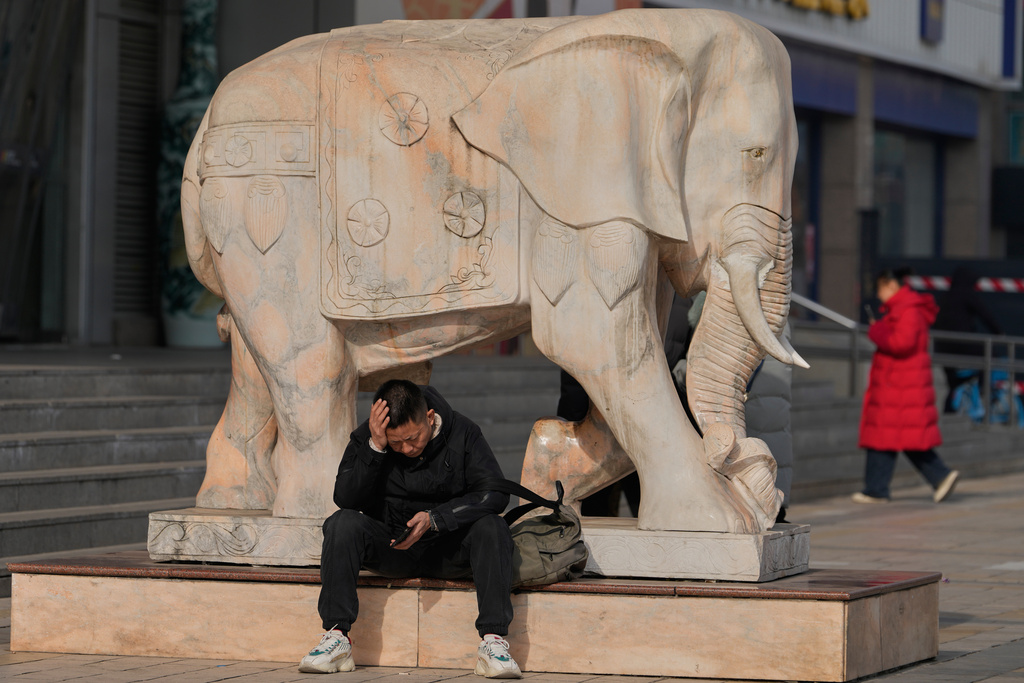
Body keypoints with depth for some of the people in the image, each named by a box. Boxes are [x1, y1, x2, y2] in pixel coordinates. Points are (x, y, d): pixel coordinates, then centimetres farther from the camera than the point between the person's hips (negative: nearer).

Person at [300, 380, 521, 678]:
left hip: (448, 550, -1)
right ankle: (336, 636, -28)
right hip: (389, 548, 1)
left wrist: (434, 518, -29)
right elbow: (345, 499, -15)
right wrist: (375, 448, -27)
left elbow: (495, 493, -19)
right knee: (343, 523, -27)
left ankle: (493, 640, -35)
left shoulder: (462, 433, -9)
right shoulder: (366, 436, -5)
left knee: (492, 527, -30)